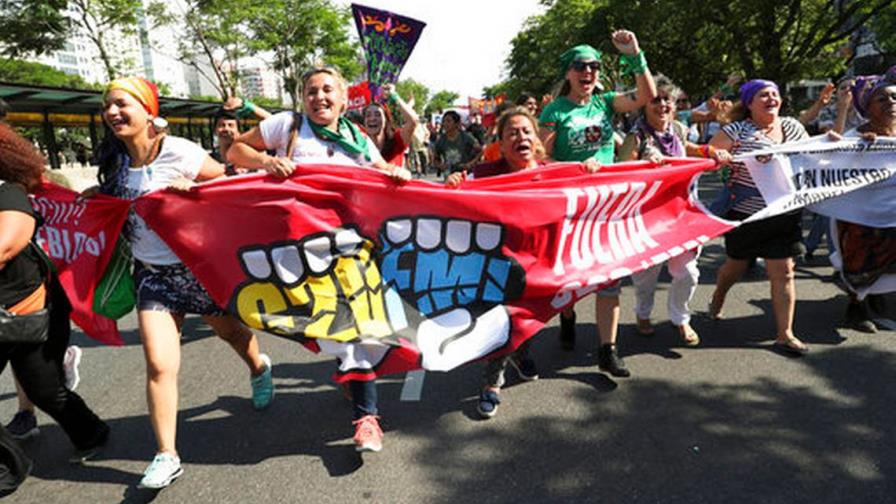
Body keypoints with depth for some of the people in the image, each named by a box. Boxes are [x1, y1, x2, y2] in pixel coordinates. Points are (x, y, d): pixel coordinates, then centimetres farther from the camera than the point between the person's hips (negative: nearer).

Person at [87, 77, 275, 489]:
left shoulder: (179, 152, -16)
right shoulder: (116, 161, 2)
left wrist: (193, 188, -25)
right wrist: (95, 197, 2)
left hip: (199, 265, -3)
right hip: (152, 273, 4)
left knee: (229, 330, 20)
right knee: (159, 365, -6)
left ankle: (259, 368, 54)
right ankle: (167, 456, 6)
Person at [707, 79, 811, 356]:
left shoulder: (793, 127, 8)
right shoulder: (737, 131, -8)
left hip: (785, 214, 4)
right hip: (746, 213, -3)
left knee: (784, 272, 1)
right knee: (737, 265, 15)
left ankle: (784, 334, 10)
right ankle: (717, 299, 46)